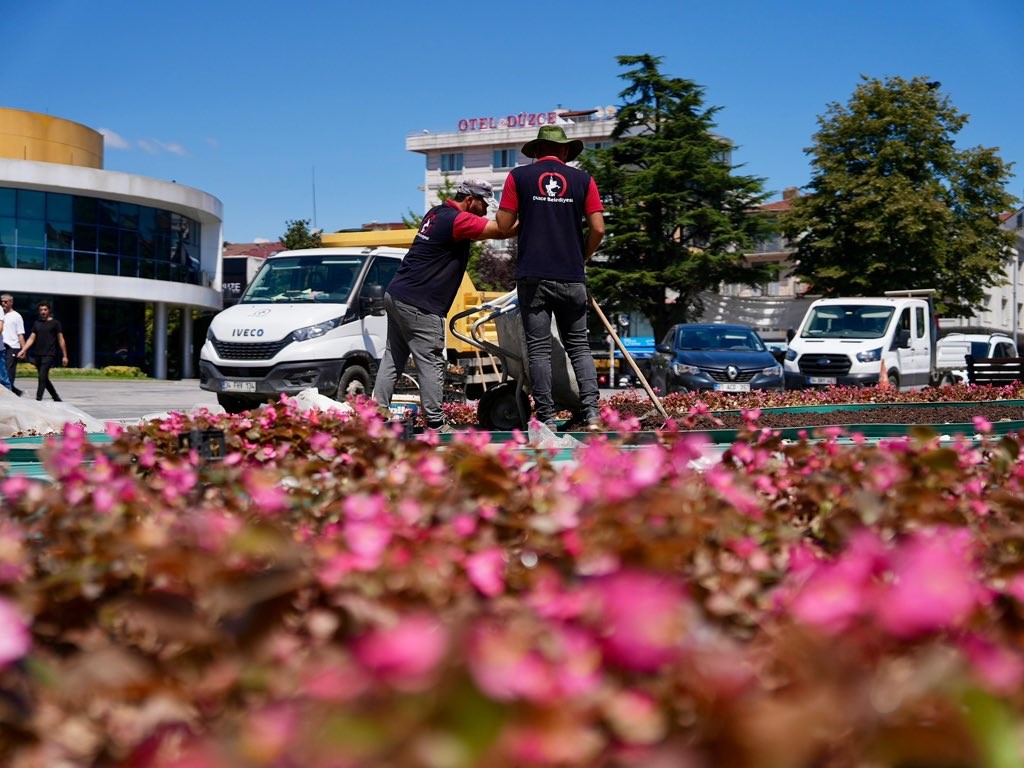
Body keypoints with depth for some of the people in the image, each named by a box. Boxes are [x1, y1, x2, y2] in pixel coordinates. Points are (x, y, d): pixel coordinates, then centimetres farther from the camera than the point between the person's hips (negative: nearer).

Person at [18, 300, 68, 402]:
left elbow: (61, 340, 0)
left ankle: (38, 399, -20)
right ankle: (57, 398, 24)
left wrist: (64, 356, -3)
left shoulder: (55, 323, 1)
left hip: (49, 355, -6)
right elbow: (31, 338, 12)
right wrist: (23, 350, -2)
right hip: (38, 355, 6)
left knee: (42, 377, -18)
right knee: (44, 379, 11)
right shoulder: (36, 323, 14)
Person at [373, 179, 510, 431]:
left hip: (396, 296, 10)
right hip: (419, 306, -10)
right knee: (431, 364, -5)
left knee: (393, 357, 12)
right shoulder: (458, 220, -14)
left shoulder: (437, 213, 15)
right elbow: (501, 230, -21)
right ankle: (435, 425, -3)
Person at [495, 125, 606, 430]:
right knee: (579, 345, 10)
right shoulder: (583, 179, 6)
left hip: (533, 275, -1)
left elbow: (503, 225, 1)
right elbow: (598, 229, 1)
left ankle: (547, 418, -1)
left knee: (538, 348, 2)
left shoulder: (519, 176, 3)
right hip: (572, 277, 1)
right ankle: (592, 413, -1)